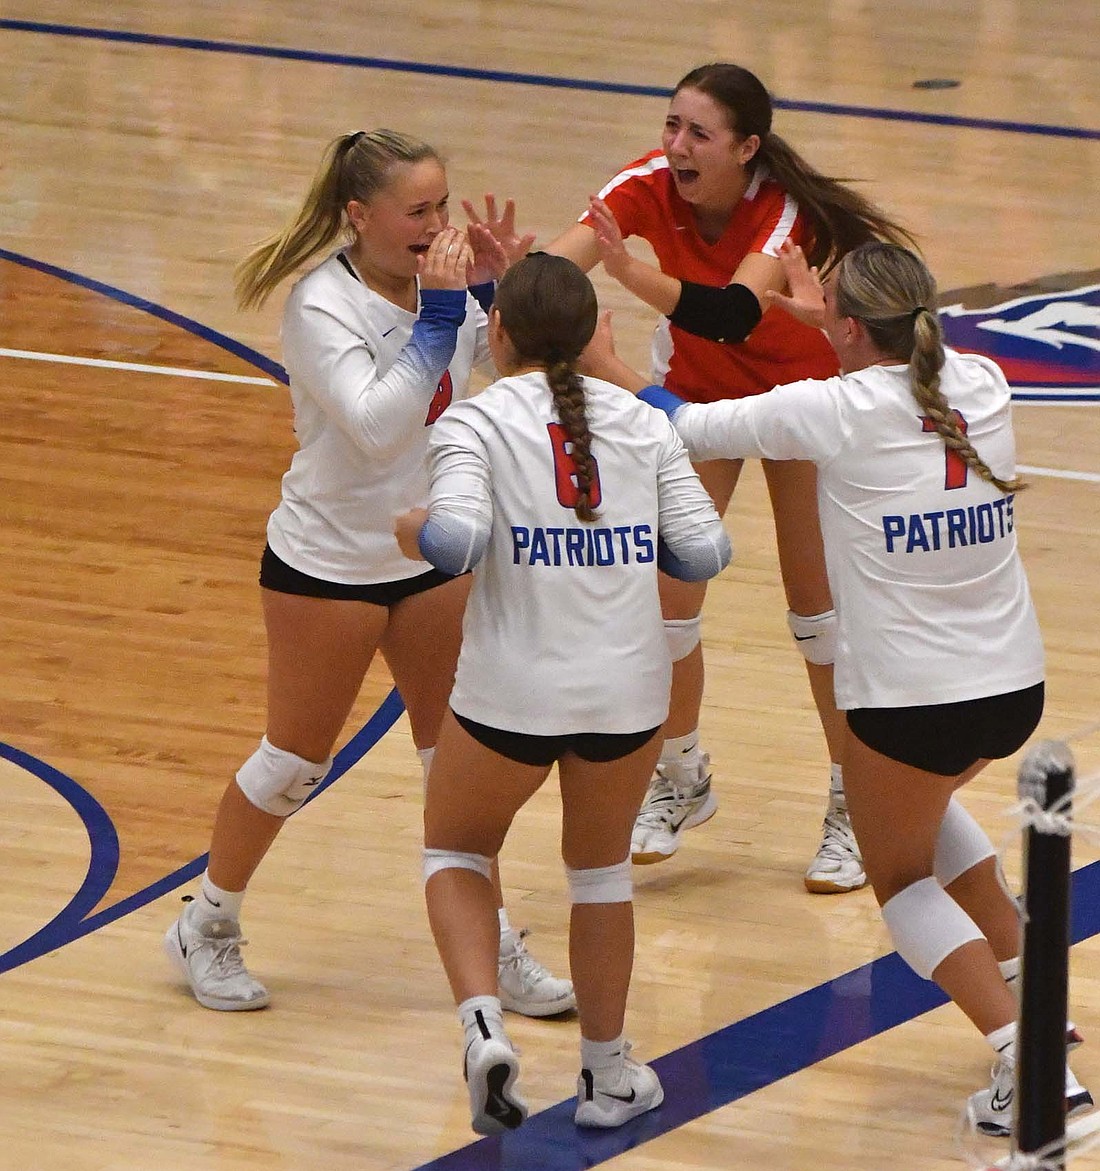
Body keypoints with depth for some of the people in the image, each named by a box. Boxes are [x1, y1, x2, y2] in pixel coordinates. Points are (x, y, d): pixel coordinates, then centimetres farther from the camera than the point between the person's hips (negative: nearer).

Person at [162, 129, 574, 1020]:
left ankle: (492, 945, 20)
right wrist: (440, 316, -36)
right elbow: (377, 427, -34)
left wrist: (506, 284, -14)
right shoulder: (323, 307, -23)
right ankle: (208, 928, 26)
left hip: (430, 556, 6)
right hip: (328, 567, -6)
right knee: (296, 757, 7)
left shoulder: (442, 283, -5)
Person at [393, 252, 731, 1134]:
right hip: (627, 691, 3)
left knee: (456, 852, 22)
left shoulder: (476, 423, -7)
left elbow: (454, 541, -23)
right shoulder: (642, 423, 3)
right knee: (601, 870, 25)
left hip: (511, 694, -3)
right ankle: (607, 1076, 31)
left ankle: (484, 1024, -1)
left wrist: (410, 530, -1)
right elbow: (703, 552, -1)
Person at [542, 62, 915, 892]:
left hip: (798, 388, -3)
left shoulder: (783, 208, -35)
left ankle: (854, 804, 14)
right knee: (670, 591, -1)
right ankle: (682, 779, 21)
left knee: (817, 599, 0)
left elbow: (736, 314, -53)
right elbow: (563, 261, -43)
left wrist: (636, 276, -70)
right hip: (698, 386, 3)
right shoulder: (650, 186, -26)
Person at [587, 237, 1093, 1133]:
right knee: (926, 801, 35)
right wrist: (834, 322, 35)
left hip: (909, 702, -6)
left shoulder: (836, 411, -14)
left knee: (903, 879, 15)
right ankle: (1023, 979, 30)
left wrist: (599, 357, 11)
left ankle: (1028, 1059, -3)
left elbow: (683, 426, -4)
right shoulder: (983, 386, 0)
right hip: (1016, 688, 6)